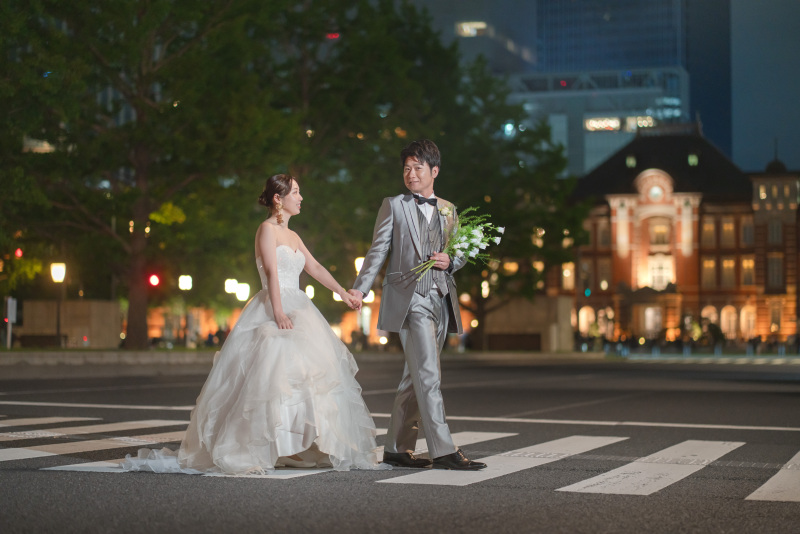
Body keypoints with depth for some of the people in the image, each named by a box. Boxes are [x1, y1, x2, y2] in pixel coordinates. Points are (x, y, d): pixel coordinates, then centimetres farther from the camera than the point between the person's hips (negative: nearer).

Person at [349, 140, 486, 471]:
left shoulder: (448, 210, 18)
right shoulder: (393, 206, 5)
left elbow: (460, 254, 23)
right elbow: (378, 251, 2)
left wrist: (450, 262, -1)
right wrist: (360, 288, -10)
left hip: (440, 299, 5)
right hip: (410, 298, -5)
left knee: (416, 377, 9)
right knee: (428, 375, -13)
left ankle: (397, 449, 17)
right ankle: (443, 451, -13)